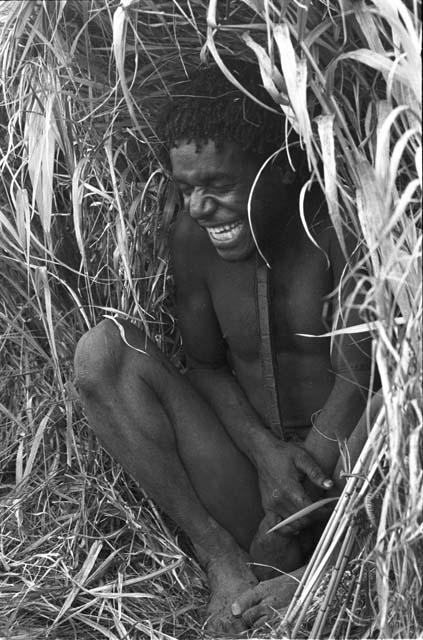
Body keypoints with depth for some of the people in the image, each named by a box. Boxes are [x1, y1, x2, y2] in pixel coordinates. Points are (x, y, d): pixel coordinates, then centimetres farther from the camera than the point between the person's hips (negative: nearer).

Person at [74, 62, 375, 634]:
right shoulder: (193, 237, 2)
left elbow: (359, 382, -15)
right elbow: (205, 365, 8)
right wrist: (265, 450, -10)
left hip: (339, 496, -3)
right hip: (246, 492, 4)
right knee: (103, 351, -12)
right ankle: (223, 557, -16)